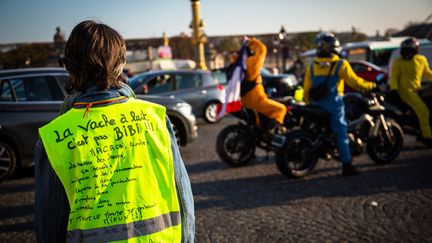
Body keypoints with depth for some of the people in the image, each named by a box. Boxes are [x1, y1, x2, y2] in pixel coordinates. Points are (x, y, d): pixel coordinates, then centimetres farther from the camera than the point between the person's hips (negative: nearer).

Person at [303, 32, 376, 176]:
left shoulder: (311, 66, 4)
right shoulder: (340, 65, -8)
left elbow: (306, 89, 6)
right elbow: (354, 82, -6)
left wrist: (309, 105, 18)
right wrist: (370, 85, 11)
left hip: (316, 105, 4)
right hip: (334, 104, -4)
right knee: (341, 134, -2)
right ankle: (347, 165, -3)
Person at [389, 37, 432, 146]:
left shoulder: (422, 59, 11)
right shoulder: (398, 62, -1)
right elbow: (394, 76, -4)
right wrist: (394, 88, -18)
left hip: (417, 89, 6)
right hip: (406, 90, -6)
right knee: (423, 111, -20)